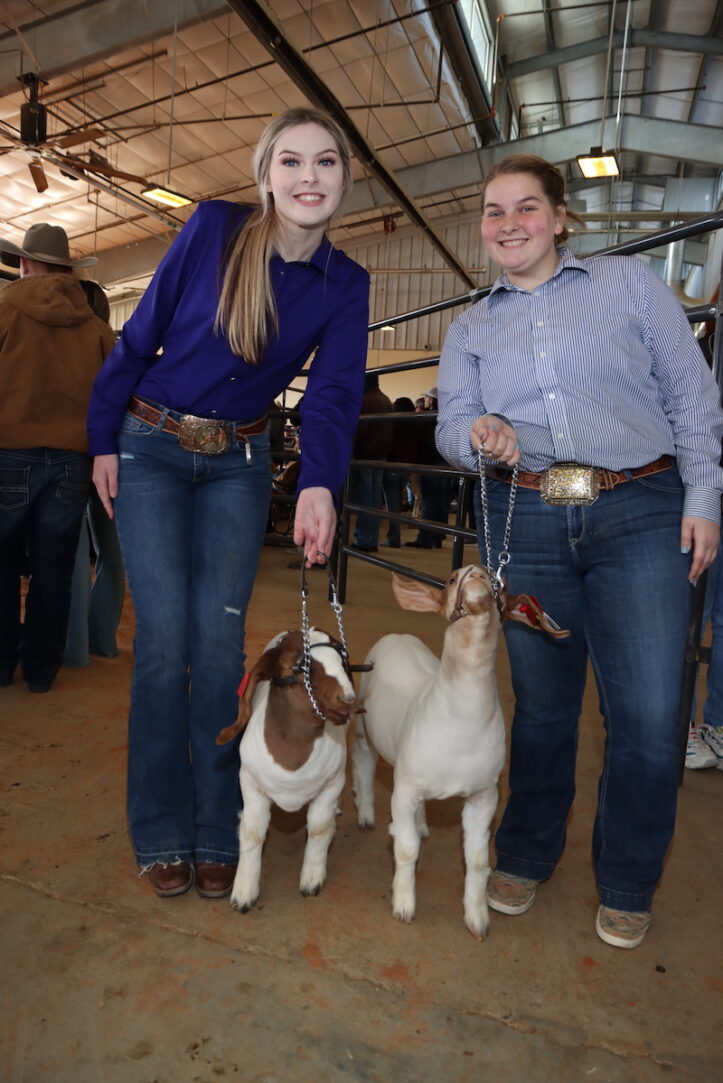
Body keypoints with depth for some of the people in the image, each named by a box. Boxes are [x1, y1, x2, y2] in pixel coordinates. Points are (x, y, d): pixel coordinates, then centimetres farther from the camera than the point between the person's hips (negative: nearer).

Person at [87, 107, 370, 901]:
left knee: (219, 641, -1)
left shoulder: (346, 286, -1)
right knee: (164, 638, -6)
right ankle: (162, 834, 12)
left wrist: (319, 485, -32)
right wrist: (104, 440, -3)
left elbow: (335, 393, -14)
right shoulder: (213, 228, -9)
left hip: (238, 464, 2)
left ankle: (217, 833, 15)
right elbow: (140, 334, -4)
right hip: (149, 449, -2)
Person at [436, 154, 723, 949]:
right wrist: (480, 434, -18)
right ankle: (525, 856, 34)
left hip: (642, 515, -1)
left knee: (647, 716, -3)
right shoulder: (469, 330, 15)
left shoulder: (629, 282, 8)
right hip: (526, 523, 2)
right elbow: (450, 427, 5)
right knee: (541, 703, 11)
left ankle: (626, 885, 23)